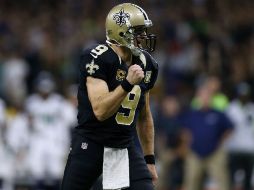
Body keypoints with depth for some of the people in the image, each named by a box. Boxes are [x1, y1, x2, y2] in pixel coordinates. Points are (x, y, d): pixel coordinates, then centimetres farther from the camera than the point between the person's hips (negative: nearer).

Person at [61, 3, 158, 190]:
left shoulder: (145, 64, 4)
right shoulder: (97, 59, -17)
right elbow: (100, 111, -25)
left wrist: (150, 159, 16)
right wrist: (127, 84, -34)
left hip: (125, 146, 5)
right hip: (91, 144, -5)